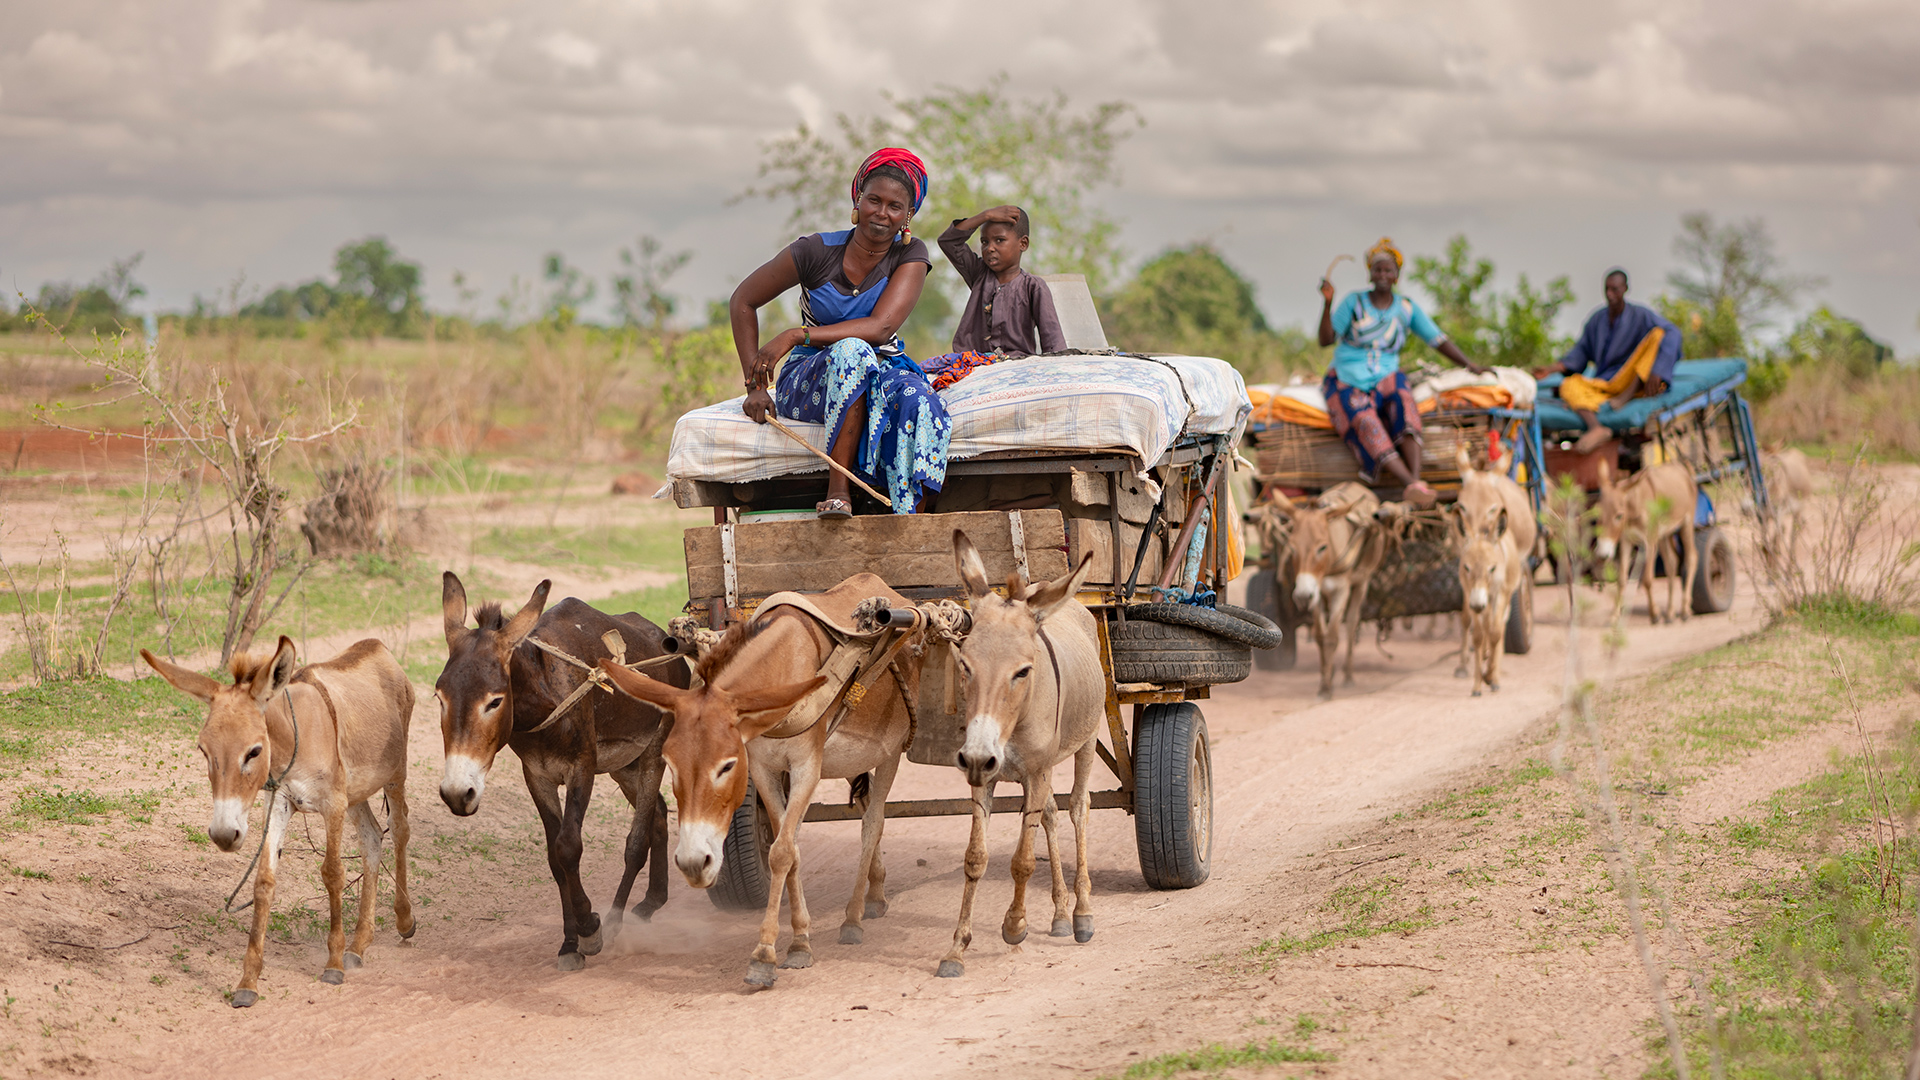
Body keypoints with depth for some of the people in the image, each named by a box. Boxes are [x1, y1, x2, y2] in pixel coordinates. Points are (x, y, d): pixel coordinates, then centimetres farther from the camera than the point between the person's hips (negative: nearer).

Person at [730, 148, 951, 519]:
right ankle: (837, 489, -37)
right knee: (853, 352, -36)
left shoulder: (910, 255, -5)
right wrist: (755, 384, -6)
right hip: (809, 383, -1)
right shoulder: (817, 251, -8)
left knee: (918, 402, -34)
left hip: (881, 375, 1)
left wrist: (795, 335, -27)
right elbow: (743, 302, 2)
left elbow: (881, 327, -20)